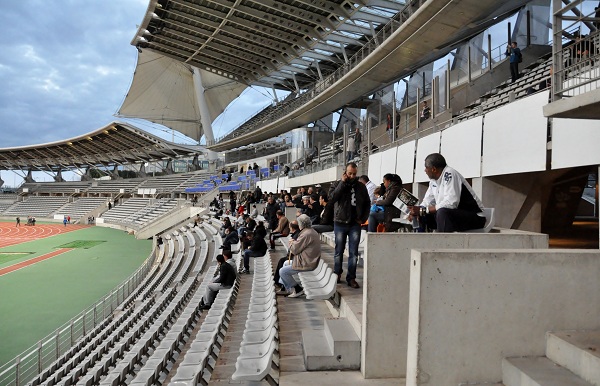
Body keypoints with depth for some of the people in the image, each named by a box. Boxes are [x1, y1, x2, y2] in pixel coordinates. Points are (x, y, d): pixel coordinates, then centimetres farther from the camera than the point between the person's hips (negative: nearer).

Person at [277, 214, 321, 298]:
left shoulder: (306, 234, -23)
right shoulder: (313, 232, 10)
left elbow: (295, 249, -18)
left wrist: (292, 243, 2)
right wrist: (295, 242, 4)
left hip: (306, 264, -11)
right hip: (310, 260, 11)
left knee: (282, 271, -5)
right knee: (286, 263, 24)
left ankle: (298, 289, 2)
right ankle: (286, 289, 27)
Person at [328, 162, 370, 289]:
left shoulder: (361, 187, 5)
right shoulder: (337, 184, -1)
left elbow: (367, 204, 14)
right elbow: (331, 199, -19)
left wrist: (363, 218, 2)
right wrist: (342, 182, -17)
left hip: (355, 224, 1)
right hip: (340, 223, -1)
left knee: (353, 253, 3)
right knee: (339, 251, 10)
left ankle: (351, 278, 11)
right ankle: (337, 274, 25)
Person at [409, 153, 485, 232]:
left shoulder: (449, 174, -19)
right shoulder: (433, 180, 7)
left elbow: (451, 203, -28)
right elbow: (427, 202, 11)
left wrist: (423, 210, -24)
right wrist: (415, 211, -10)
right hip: (453, 216, 9)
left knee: (442, 213, -33)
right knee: (424, 216, 0)